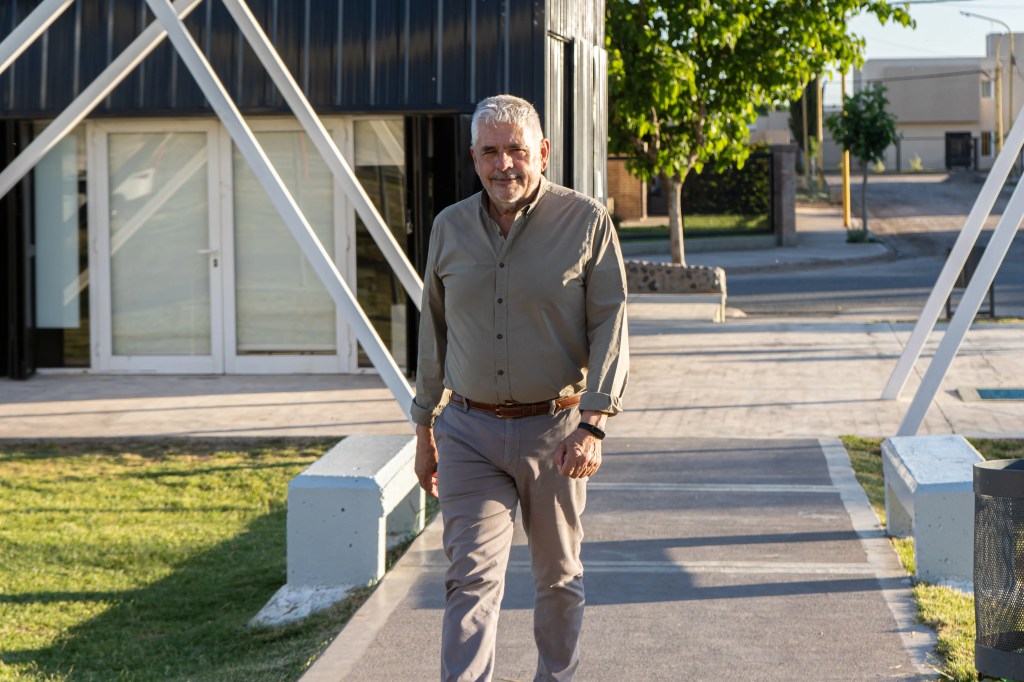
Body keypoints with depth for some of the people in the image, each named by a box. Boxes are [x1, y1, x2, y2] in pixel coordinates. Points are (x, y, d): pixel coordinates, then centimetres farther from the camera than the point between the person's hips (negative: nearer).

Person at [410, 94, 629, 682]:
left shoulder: (587, 222, -4)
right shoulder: (451, 227, 6)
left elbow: (611, 325, -7)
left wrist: (593, 424, -17)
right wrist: (425, 425, 16)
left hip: (555, 429, -1)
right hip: (470, 433, 2)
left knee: (559, 576, 12)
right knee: (472, 578, -8)